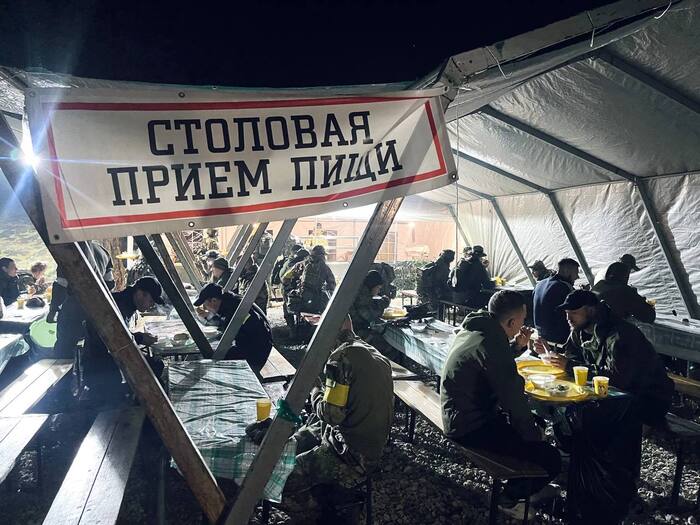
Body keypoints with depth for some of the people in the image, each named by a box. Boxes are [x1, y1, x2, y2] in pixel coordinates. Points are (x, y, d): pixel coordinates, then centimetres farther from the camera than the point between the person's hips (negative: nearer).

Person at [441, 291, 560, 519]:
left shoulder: (474, 329, 4)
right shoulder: (491, 344, -27)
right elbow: (513, 398, -23)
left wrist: (516, 345, 8)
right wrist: (534, 436, -8)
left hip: (461, 414, 11)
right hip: (471, 427, -11)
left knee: (534, 421, 26)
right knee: (550, 459, -10)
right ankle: (511, 498, 14)